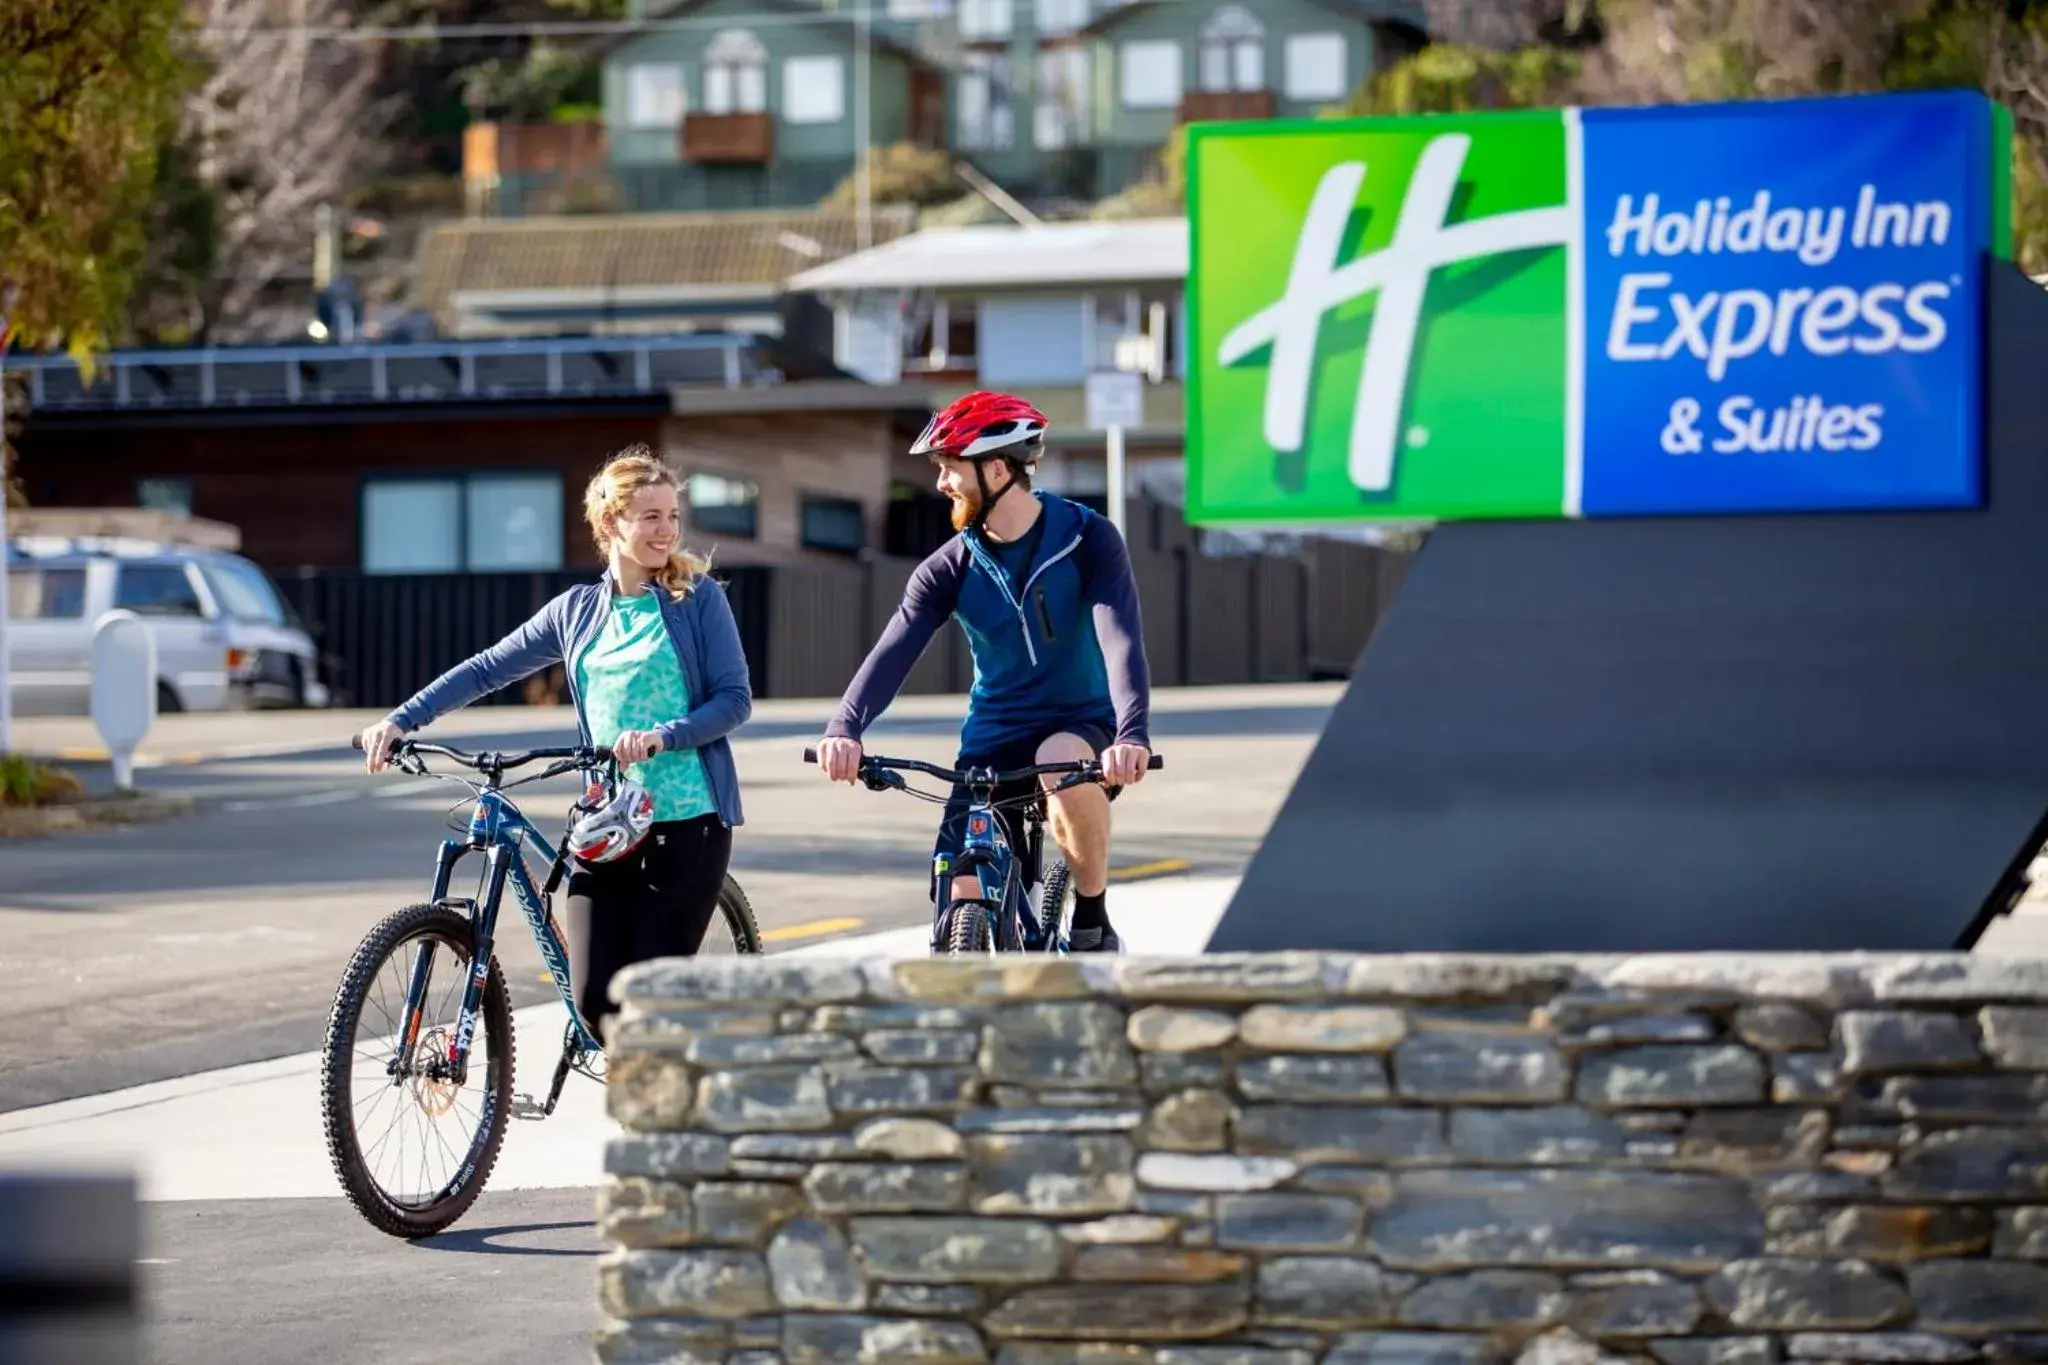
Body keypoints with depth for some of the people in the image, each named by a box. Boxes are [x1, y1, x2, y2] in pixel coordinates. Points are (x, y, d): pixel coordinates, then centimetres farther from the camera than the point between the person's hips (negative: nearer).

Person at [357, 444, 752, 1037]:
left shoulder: (699, 597, 0)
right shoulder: (577, 610, 11)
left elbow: (736, 698, -4)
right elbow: (487, 669, 14)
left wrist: (661, 737, -19)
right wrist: (400, 721, 5)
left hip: (687, 821, -3)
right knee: (595, 1001, -6)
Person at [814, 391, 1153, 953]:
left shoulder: (1087, 540, -12)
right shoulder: (950, 569, -4)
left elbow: (1121, 640, -25)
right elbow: (893, 652, -17)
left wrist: (1133, 736, -43)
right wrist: (844, 729, -36)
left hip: (1083, 728, -3)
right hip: (992, 744, 3)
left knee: (1066, 764, -38)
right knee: (962, 914, -10)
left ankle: (1093, 923, -18)